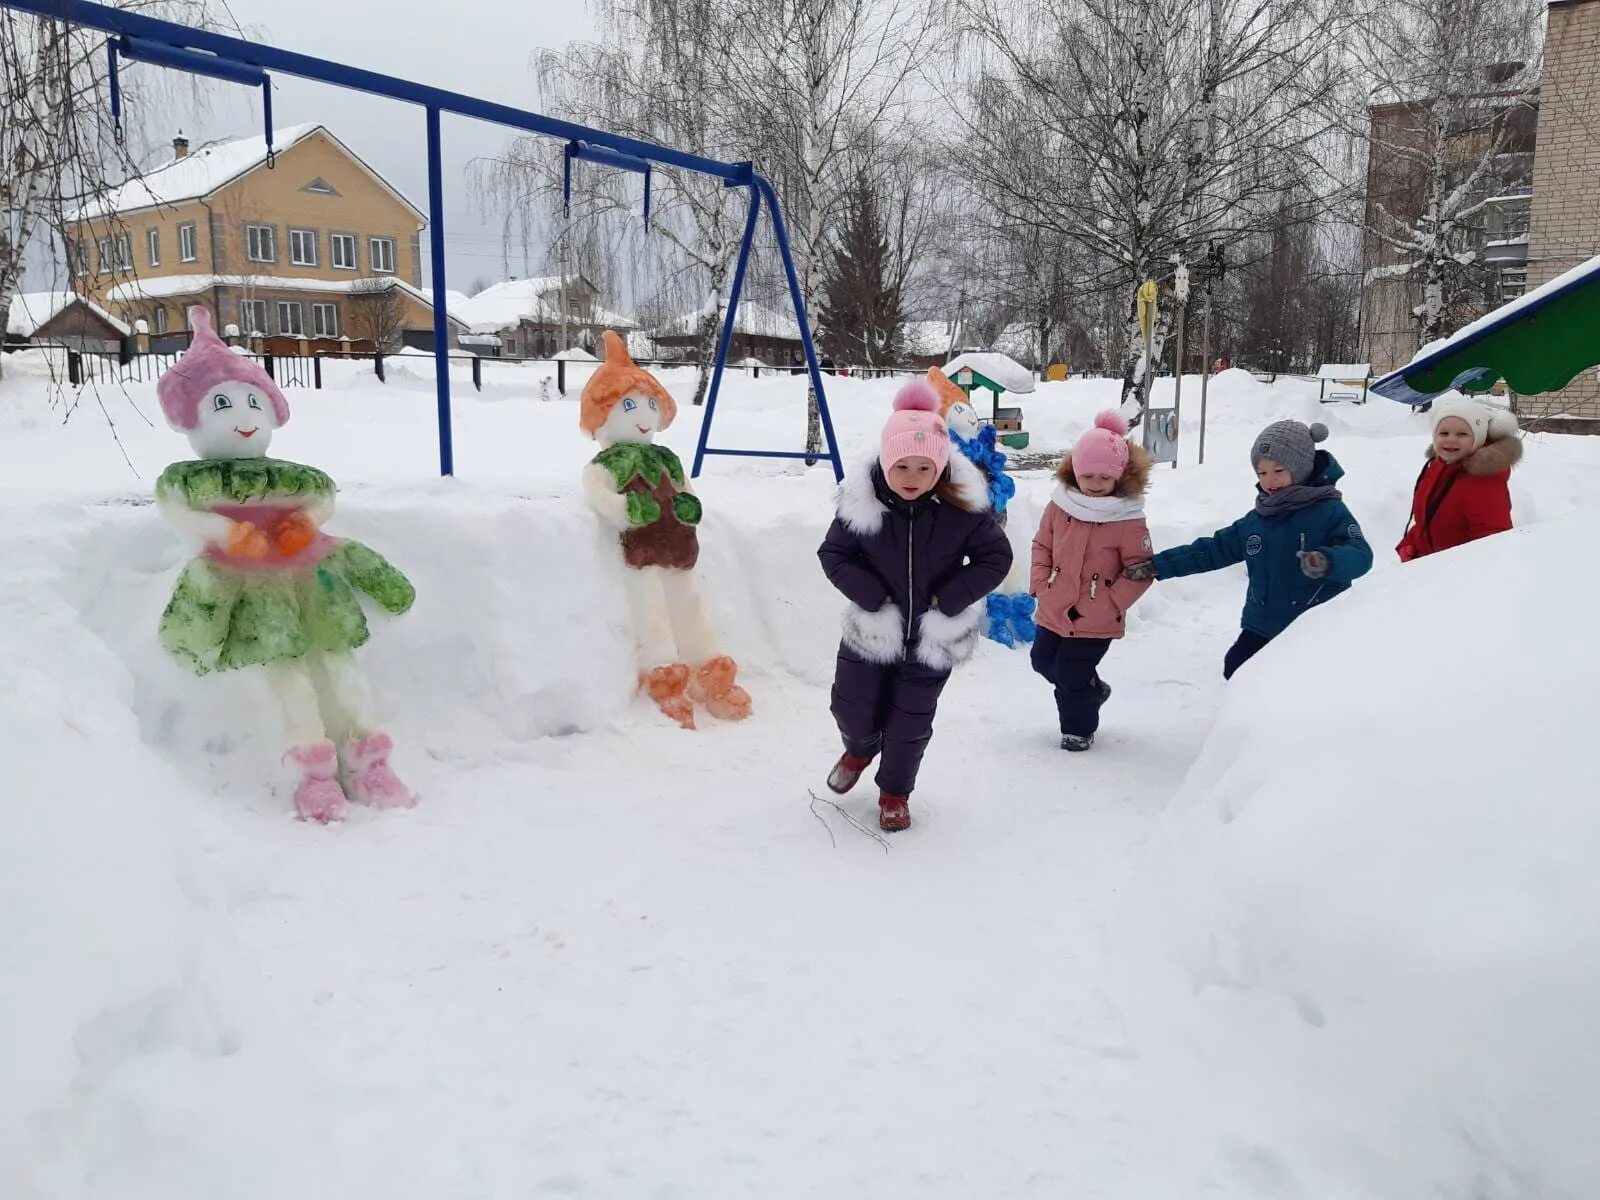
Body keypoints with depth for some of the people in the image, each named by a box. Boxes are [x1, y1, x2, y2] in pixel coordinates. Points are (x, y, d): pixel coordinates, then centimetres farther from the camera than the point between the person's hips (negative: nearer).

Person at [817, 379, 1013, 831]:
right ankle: (860, 750, 48)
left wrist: (950, 598, -16)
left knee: (910, 722, 10)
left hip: (934, 637, -1)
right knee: (852, 708, 12)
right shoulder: (862, 500, -16)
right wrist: (871, 594, -17)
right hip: (871, 629, 1)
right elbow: (833, 553, -5)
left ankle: (895, 792, 35)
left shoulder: (962, 505, -17)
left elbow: (997, 557, -7)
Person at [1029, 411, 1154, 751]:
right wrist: (1040, 583, -1)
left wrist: (1108, 605, -18)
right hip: (1052, 611, 6)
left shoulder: (1128, 520, -16)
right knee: (1043, 661, 21)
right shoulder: (1060, 506, -3)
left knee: (1071, 677, 0)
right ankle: (1091, 688, 46)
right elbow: (1042, 546, 9)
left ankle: (1078, 729, 25)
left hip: (1094, 622, -6)